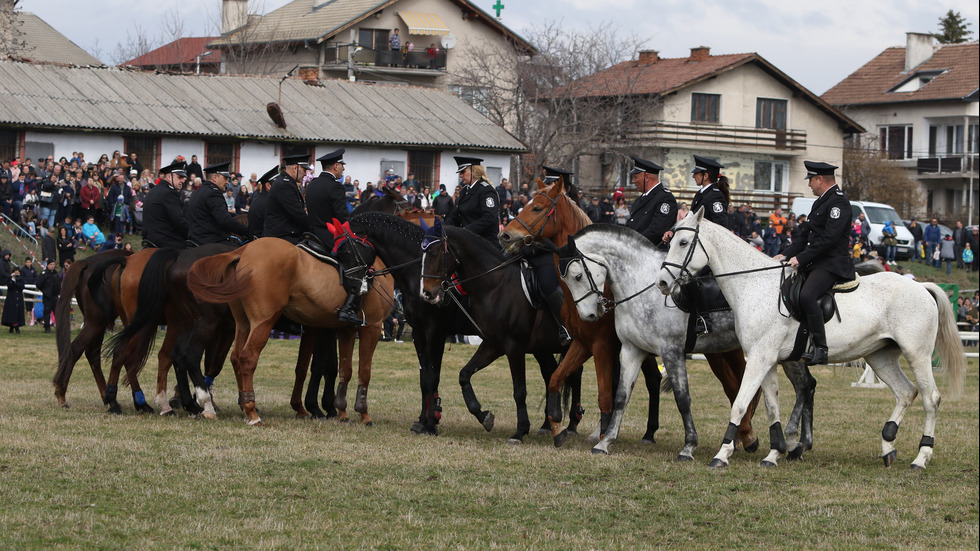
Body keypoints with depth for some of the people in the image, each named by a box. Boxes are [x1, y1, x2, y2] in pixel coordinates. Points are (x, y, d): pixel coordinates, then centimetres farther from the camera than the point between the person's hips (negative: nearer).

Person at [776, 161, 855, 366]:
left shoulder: (838, 202, -11)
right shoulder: (821, 201, 22)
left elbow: (829, 238, -20)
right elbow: (807, 235, 23)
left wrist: (801, 258, -21)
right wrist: (786, 254, 10)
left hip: (831, 264, -11)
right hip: (813, 264, 11)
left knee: (806, 296, -32)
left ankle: (820, 348, -31)